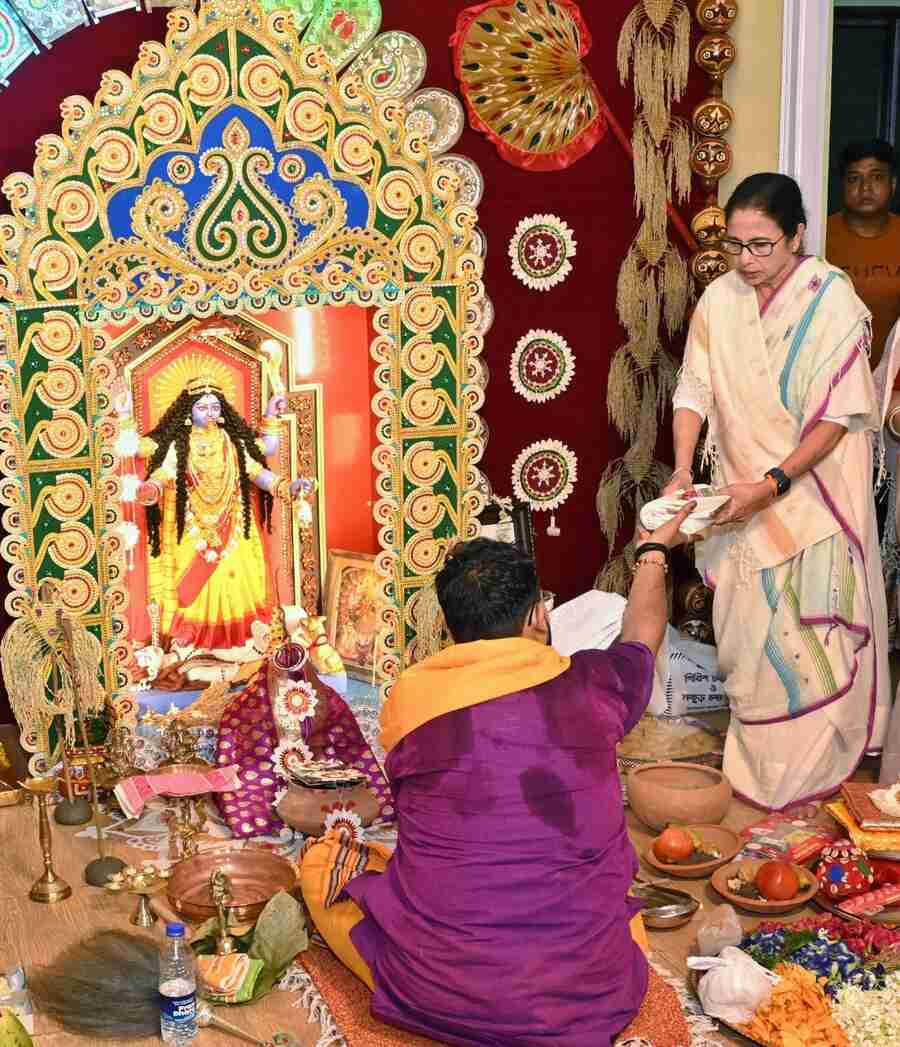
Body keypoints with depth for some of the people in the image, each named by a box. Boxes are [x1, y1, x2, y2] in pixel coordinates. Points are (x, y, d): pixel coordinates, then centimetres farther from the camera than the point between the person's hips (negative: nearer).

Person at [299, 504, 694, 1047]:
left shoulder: (406, 701, -6)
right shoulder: (589, 686, -5)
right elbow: (642, 633, 21)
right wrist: (655, 550, 41)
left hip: (433, 995, -1)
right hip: (584, 998, 2)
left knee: (326, 859, 20)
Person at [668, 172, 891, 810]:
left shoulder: (831, 302, -15)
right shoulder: (721, 298, -2)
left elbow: (839, 414, -17)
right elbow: (695, 389, -1)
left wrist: (771, 485, -24)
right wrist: (683, 469, -15)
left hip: (812, 491, -4)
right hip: (742, 494, 5)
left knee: (808, 631, -1)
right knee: (744, 627, 12)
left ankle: (813, 766, 17)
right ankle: (754, 754, 31)